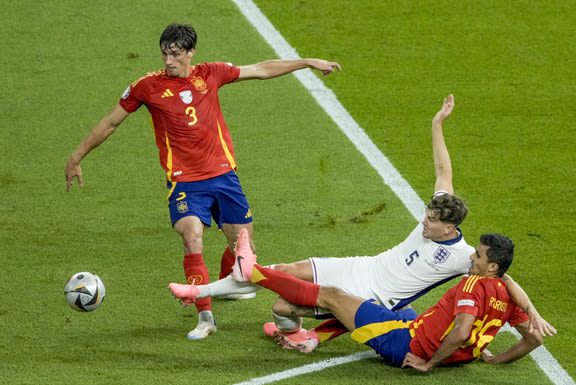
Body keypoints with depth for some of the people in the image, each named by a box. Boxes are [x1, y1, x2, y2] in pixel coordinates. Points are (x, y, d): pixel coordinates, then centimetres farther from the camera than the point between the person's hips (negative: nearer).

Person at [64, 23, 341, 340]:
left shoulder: (210, 74, 3)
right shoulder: (148, 87, -4)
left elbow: (261, 70, 14)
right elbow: (110, 123, 6)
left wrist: (309, 63, 17)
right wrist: (77, 157, 9)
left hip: (223, 174, 3)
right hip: (184, 181, -3)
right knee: (192, 236, -25)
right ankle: (205, 317, -21)